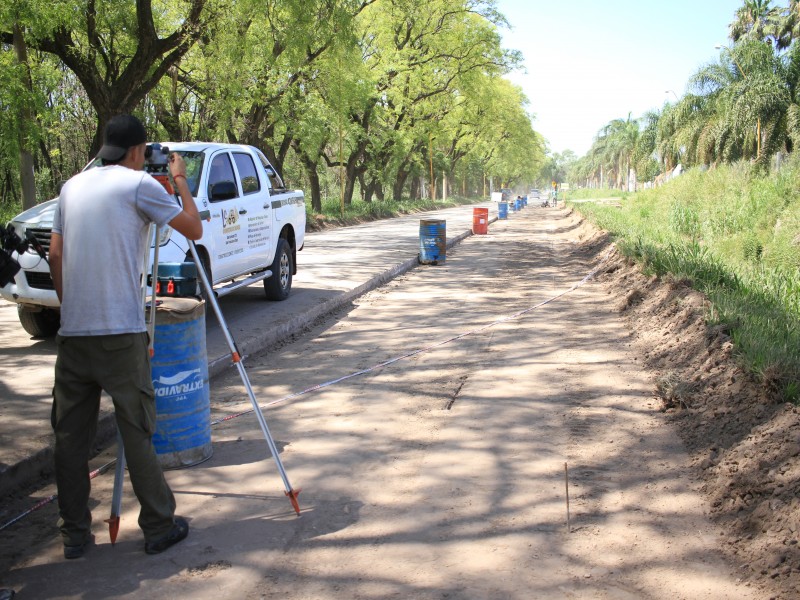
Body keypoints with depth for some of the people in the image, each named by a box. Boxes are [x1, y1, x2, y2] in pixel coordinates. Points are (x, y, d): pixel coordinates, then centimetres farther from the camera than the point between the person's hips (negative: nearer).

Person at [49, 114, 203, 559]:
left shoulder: (72, 187, 15)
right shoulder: (139, 184, -3)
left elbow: (55, 256, 15)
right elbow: (194, 229, 1)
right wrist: (181, 182, 14)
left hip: (72, 332, 5)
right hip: (121, 333, -5)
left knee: (70, 434, 10)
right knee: (137, 431, 2)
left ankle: (74, 534, 18)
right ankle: (159, 527, 11)